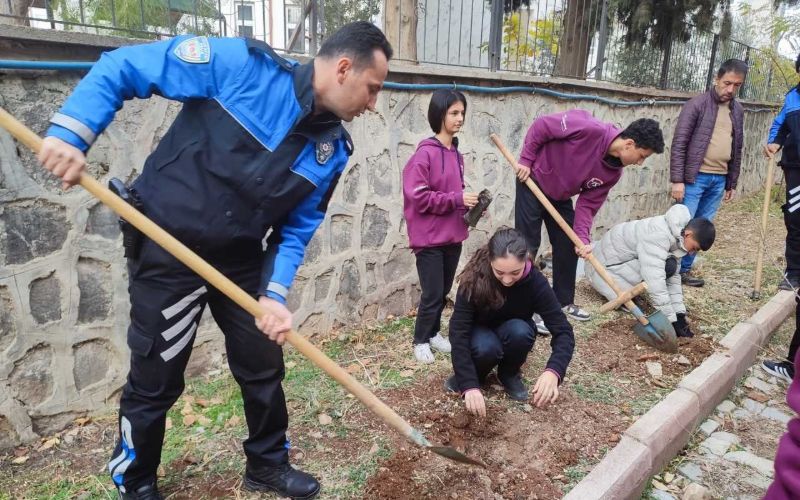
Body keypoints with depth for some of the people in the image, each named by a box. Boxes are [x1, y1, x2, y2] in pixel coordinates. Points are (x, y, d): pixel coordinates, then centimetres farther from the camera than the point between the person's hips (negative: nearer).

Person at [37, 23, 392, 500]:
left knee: (264, 365, 13)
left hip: (240, 256, 6)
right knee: (156, 380, 6)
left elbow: (297, 228, 0)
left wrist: (274, 294, -13)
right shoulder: (242, 64, -20)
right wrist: (70, 133, -25)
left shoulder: (333, 150, -5)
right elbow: (122, 67, -14)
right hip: (167, 246, -5)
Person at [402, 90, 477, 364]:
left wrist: (469, 203, -1)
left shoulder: (456, 153, 8)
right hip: (430, 238, -7)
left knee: (444, 291, 17)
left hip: (453, 236, 7)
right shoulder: (425, 154, -15)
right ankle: (421, 340, 21)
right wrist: (457, 199, -20)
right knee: (432, 294, 1)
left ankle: (434, 332, 35)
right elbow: (418, 196, -19)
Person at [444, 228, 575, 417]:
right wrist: (469, 385, -44)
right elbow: (458, 333, -34)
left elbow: (563, 331, -30)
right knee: (486, 348, -36)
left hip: (512, 334, 2)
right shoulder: (473, 279, -31)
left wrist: (553, 371, -49)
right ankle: (469, 374, -2)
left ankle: (509, 374, -3)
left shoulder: (535, 281, -27)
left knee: (519, 331, -33)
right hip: (480, 333, -2)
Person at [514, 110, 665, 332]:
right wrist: (526, 160, -20)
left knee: (568, 246, 10)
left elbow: (588, 203, -6)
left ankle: (564, 302, 26)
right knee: (528, 246, -6)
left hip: (561, 196, 8)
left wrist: (583, 237, -19)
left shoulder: (614, 171, -8)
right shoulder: (590, 129, -30)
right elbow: (542, 125, -22)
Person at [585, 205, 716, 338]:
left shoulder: (676, 237, -1)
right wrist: (671, 319, -29)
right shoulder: (659, 235, -30)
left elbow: (673, 277, 3)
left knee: (670, 269, -7)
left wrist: (679, 314, -4)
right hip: (604, 264, -9)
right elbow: (655, 280, -34)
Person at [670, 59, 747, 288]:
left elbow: (737, 149, 17)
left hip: (719, 180, 6)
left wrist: (732, 183, 16)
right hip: (695, 177, -6)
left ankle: (684, 270, 18)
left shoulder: (738, 110, 12)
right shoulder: (697, 104, -7)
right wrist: (677, 180, -16)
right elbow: (679, 144, -11)